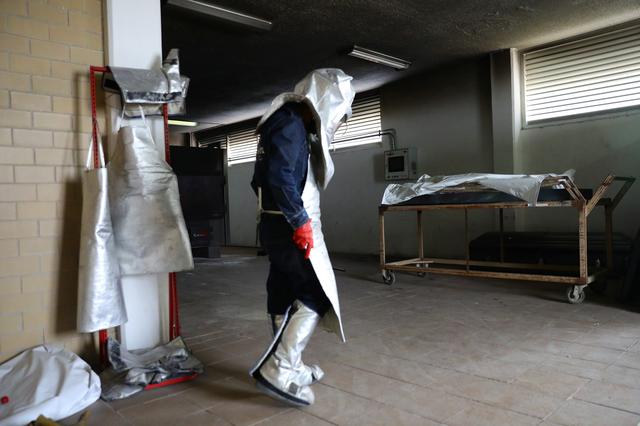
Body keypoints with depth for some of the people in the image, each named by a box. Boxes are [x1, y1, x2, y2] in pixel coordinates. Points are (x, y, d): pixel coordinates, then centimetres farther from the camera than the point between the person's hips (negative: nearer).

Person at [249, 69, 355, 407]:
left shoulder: (292, 123, 18)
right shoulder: (291, 123, -12)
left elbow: (263, 177, 20)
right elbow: (280, 176, -24)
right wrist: (301, 221, -22)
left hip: (279, 225, 10)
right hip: (292, 226, -10)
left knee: (285, 296, 14)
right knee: (317, 296, -5)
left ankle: (289, 368, 27)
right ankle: (276, 371, -2)